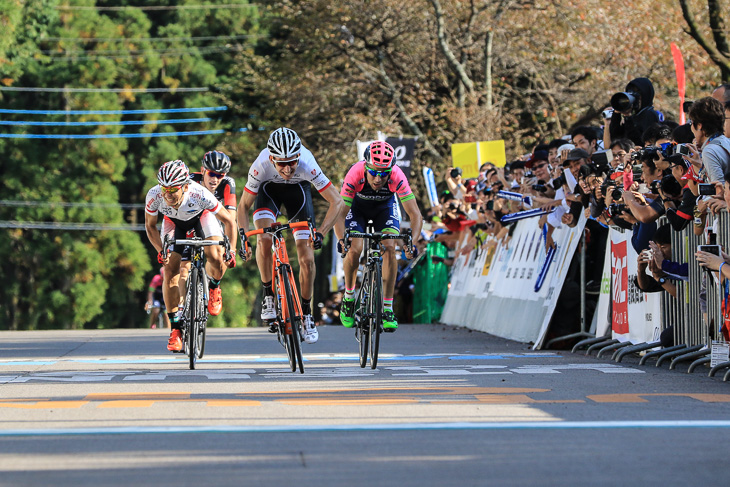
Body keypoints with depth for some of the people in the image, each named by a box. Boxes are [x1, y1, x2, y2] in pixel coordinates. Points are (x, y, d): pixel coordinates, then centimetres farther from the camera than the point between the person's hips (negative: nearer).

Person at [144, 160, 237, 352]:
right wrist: (161, 251, -25)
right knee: (170, 273, -12)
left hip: (201, 216, -1)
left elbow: (228, 220, -25)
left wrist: (231, 251, -30)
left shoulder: (200, 195, -41)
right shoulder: (154, 196, -35)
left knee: (216, 259, -24)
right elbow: (150, 226, -13)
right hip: (174, 221, 1)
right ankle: (175, 328, 0)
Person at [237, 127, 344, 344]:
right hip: (269, 189, 0)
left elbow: (337, 202, -31)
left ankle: (306, 313, 11)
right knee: (264, 240, -28)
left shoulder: (307, 164, -39)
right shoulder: (261, 165, -37)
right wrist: (243, 237, -34)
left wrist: (320, 233, -40)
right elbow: (244, 205, -21)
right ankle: (268, 297, -9)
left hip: (298, 189, 0)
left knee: (307, 259, -7)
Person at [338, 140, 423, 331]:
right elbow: (340, 213, -36)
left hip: (385, 207, 1)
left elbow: (415, 215, -35)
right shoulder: (355, 175, -38)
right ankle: (349, 296, 7)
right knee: (354, 250, -20)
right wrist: (342, 239, -54)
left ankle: (387, 309, -13)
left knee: (389, 248, -20)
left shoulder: (397, 177, -37)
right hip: (358, 206, -1)